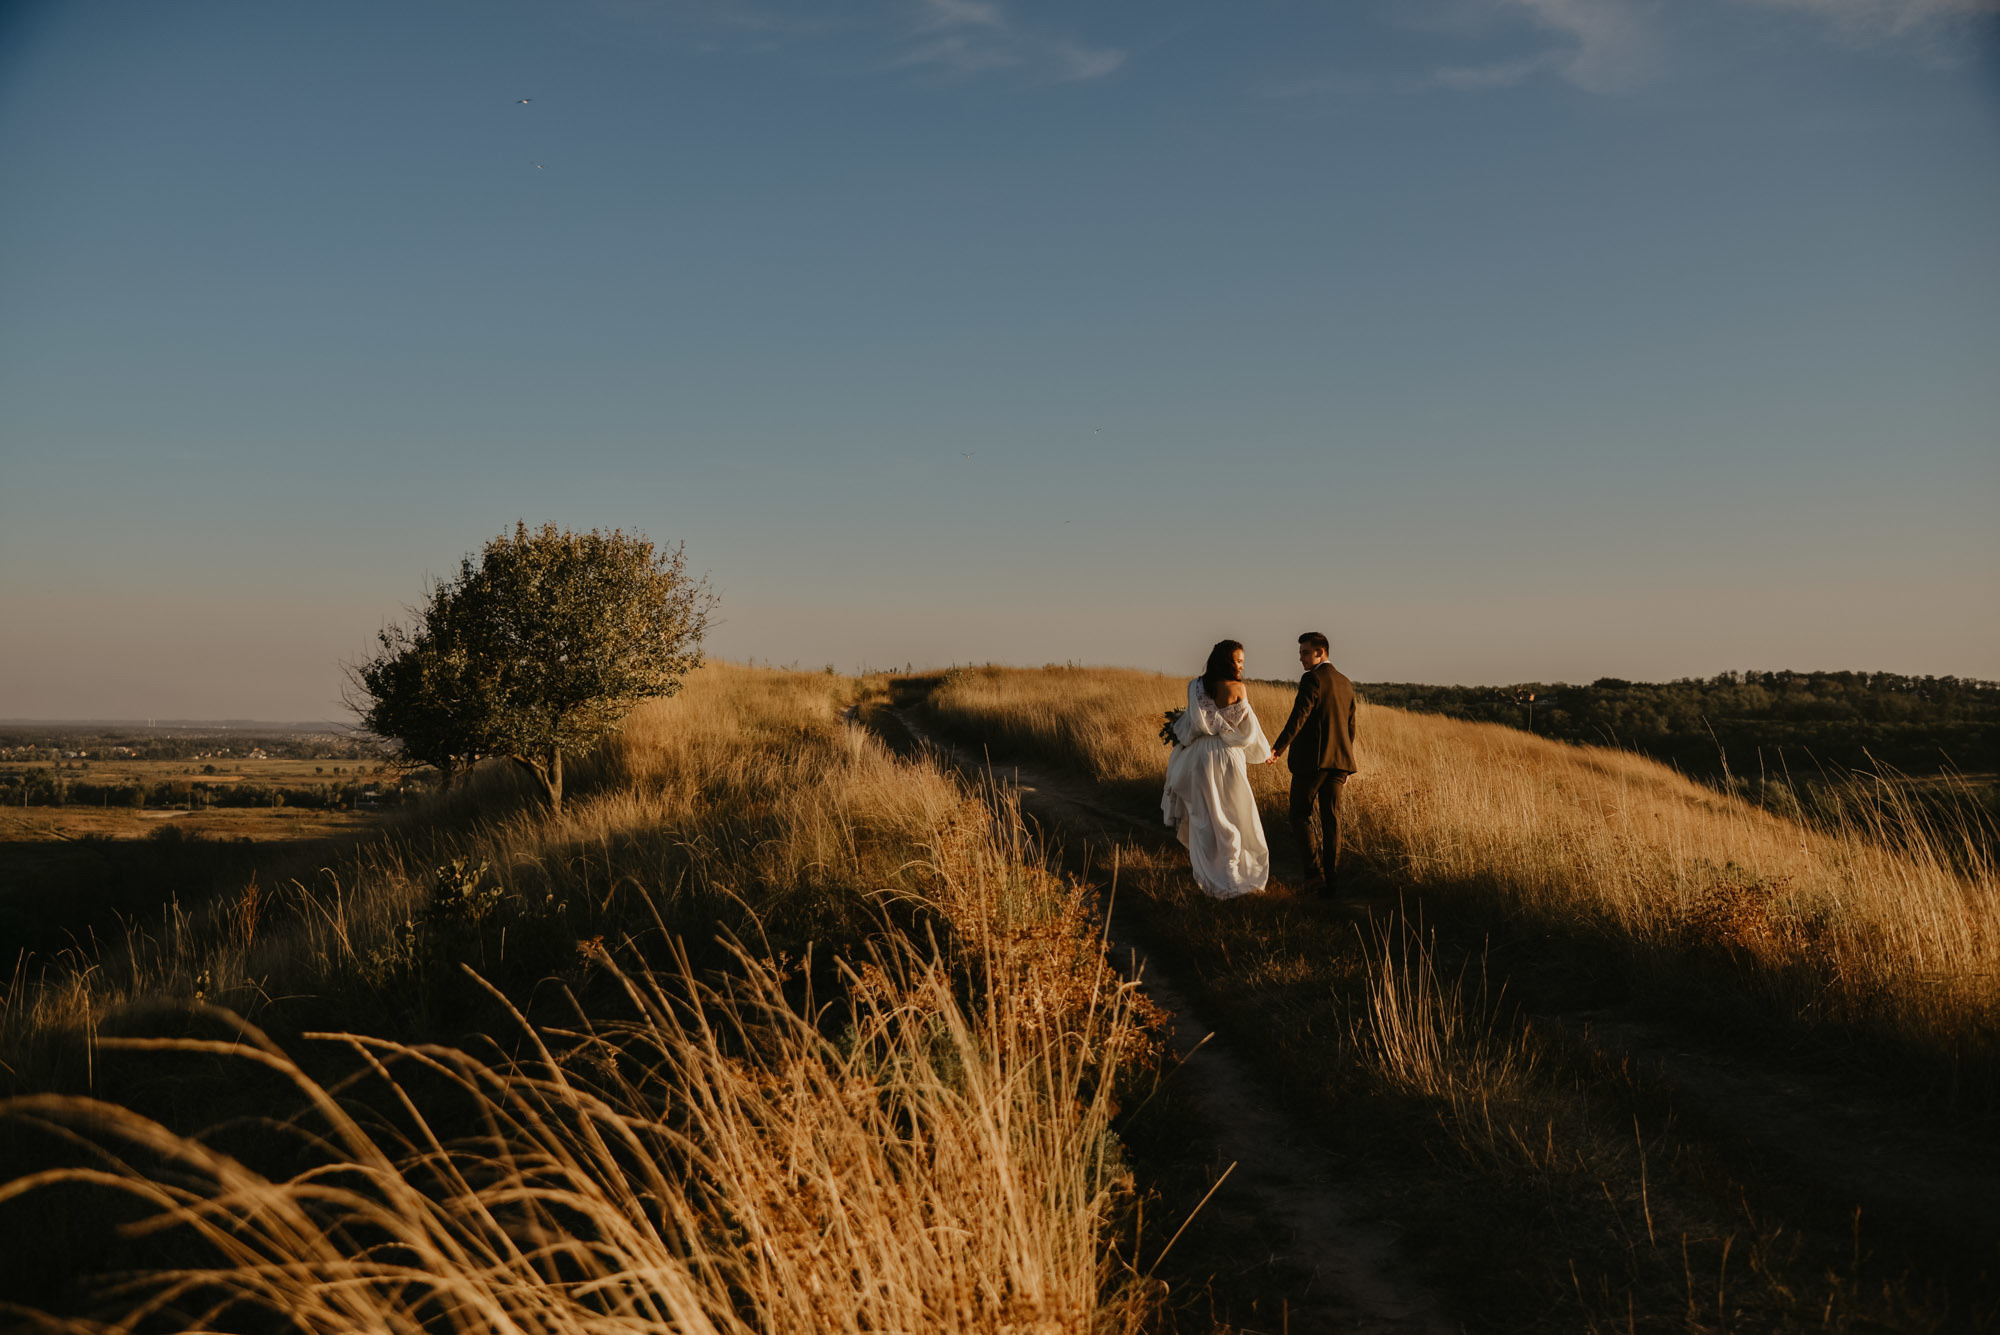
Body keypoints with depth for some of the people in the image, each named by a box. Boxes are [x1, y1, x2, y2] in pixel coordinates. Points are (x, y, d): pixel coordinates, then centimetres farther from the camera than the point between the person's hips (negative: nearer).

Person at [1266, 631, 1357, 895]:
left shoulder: (1312, 679, -9)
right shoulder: (1345, 684, 16)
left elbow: (1299, 717, -21)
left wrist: (1278, 747, -25)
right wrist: (1346, 766, 27)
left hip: (1311, 759, -7)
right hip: (1338, 761, 7)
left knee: (1300, 816, 2)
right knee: (1331, 820, 9)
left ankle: (1314, 874, -9)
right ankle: (1331, 880, 9)